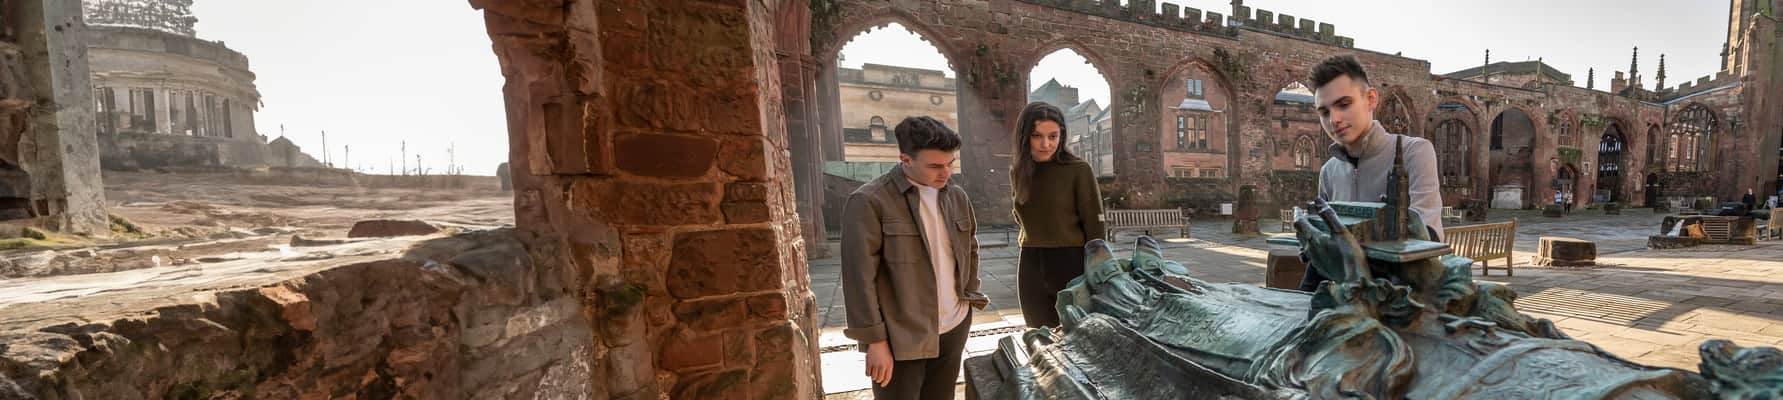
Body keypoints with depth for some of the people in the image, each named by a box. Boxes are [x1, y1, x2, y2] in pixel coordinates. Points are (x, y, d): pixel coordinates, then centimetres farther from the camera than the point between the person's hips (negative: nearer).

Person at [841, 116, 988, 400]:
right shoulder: (869, 201, -13)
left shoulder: (958, 197, 7)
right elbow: (859, 277, -15)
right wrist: (875, 340, -15)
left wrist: (970, 296, 13)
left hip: (954, 328, 6)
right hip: (900, 338, -5)